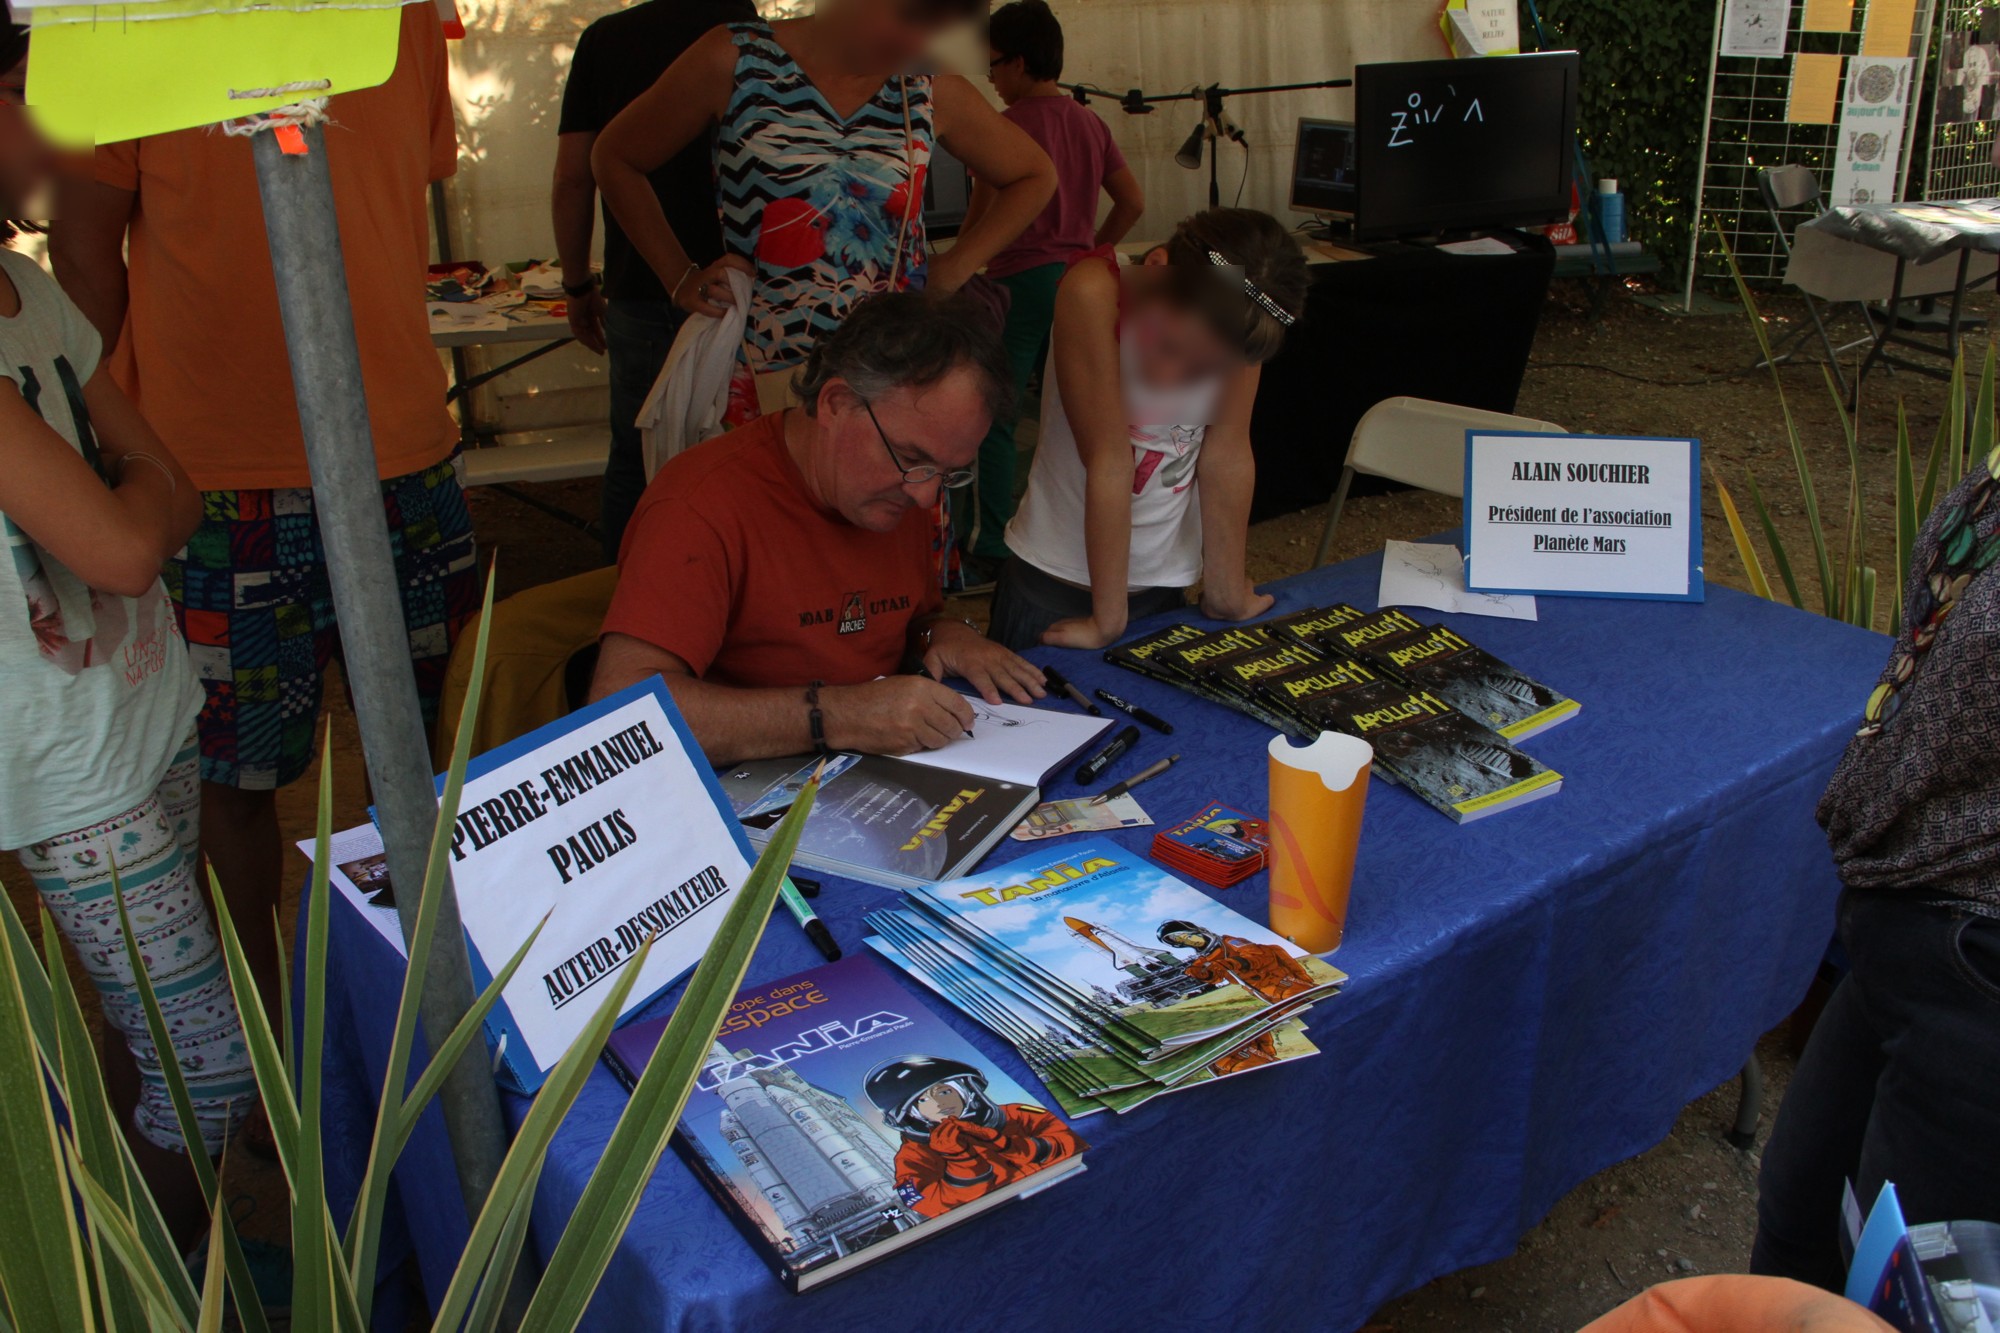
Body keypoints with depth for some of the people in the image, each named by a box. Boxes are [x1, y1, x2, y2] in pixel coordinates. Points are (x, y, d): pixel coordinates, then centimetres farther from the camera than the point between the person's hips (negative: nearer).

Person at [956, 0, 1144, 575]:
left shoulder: (1007, 126, -11)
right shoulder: (1090, 123, 9)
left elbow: (983, 219, -12)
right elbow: (1133, 202, 10)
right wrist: (1090, 252, 15)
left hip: (1021, 280, -7)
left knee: (992, 417, 0)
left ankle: (985, 542, 1)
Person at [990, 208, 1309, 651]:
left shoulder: (1242, 323, -17)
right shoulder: (1094, 292, -29)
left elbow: (1228, 455, -14)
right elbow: (1109, 460, -28)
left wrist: (1226, 594, -9)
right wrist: (1106, 620, -25)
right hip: (1052, 583, -3)